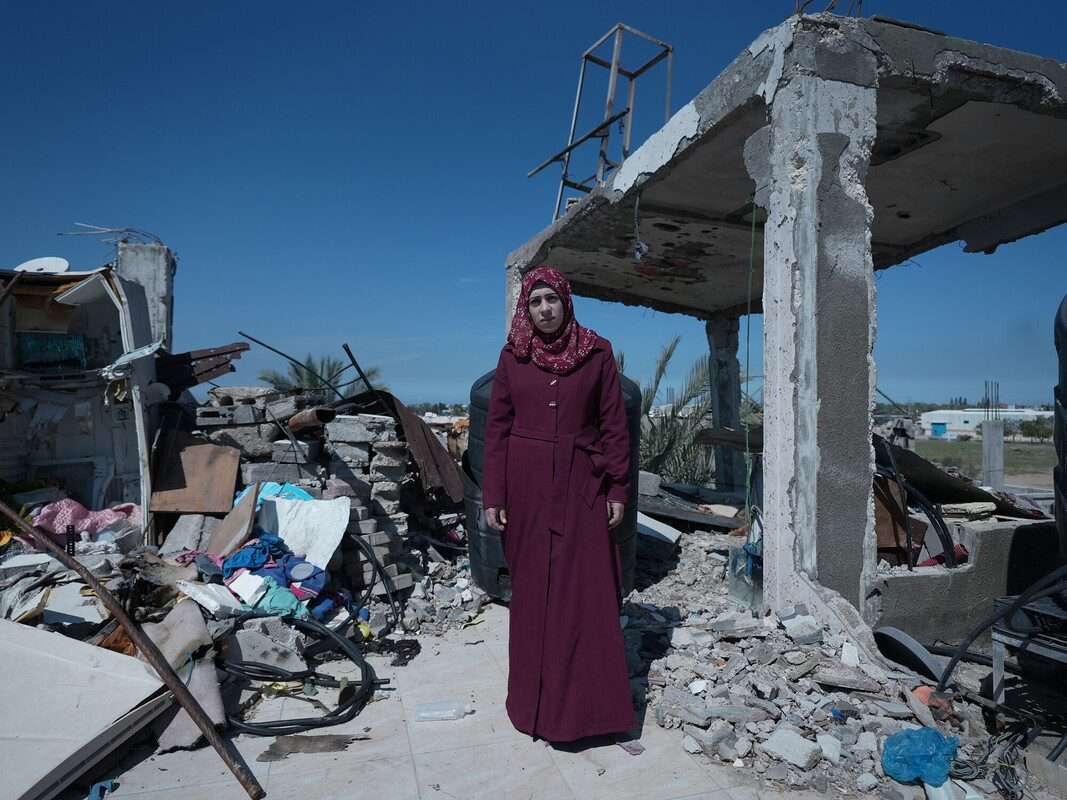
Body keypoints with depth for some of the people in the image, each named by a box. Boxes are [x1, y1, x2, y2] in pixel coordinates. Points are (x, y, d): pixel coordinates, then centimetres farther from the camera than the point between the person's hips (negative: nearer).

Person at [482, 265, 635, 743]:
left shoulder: (597, 353, 1)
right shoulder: (512, 356, 4)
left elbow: (615, 425, 2)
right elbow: (497, 428, 3)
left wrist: (618, 490, -2)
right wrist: (493, 497, -1)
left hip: (581, 485, -1)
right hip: (527, 486, 1)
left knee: (586, 593, 1)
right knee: (532, 592, 7)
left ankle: (587, 705, 15)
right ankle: (537, 702, 22)